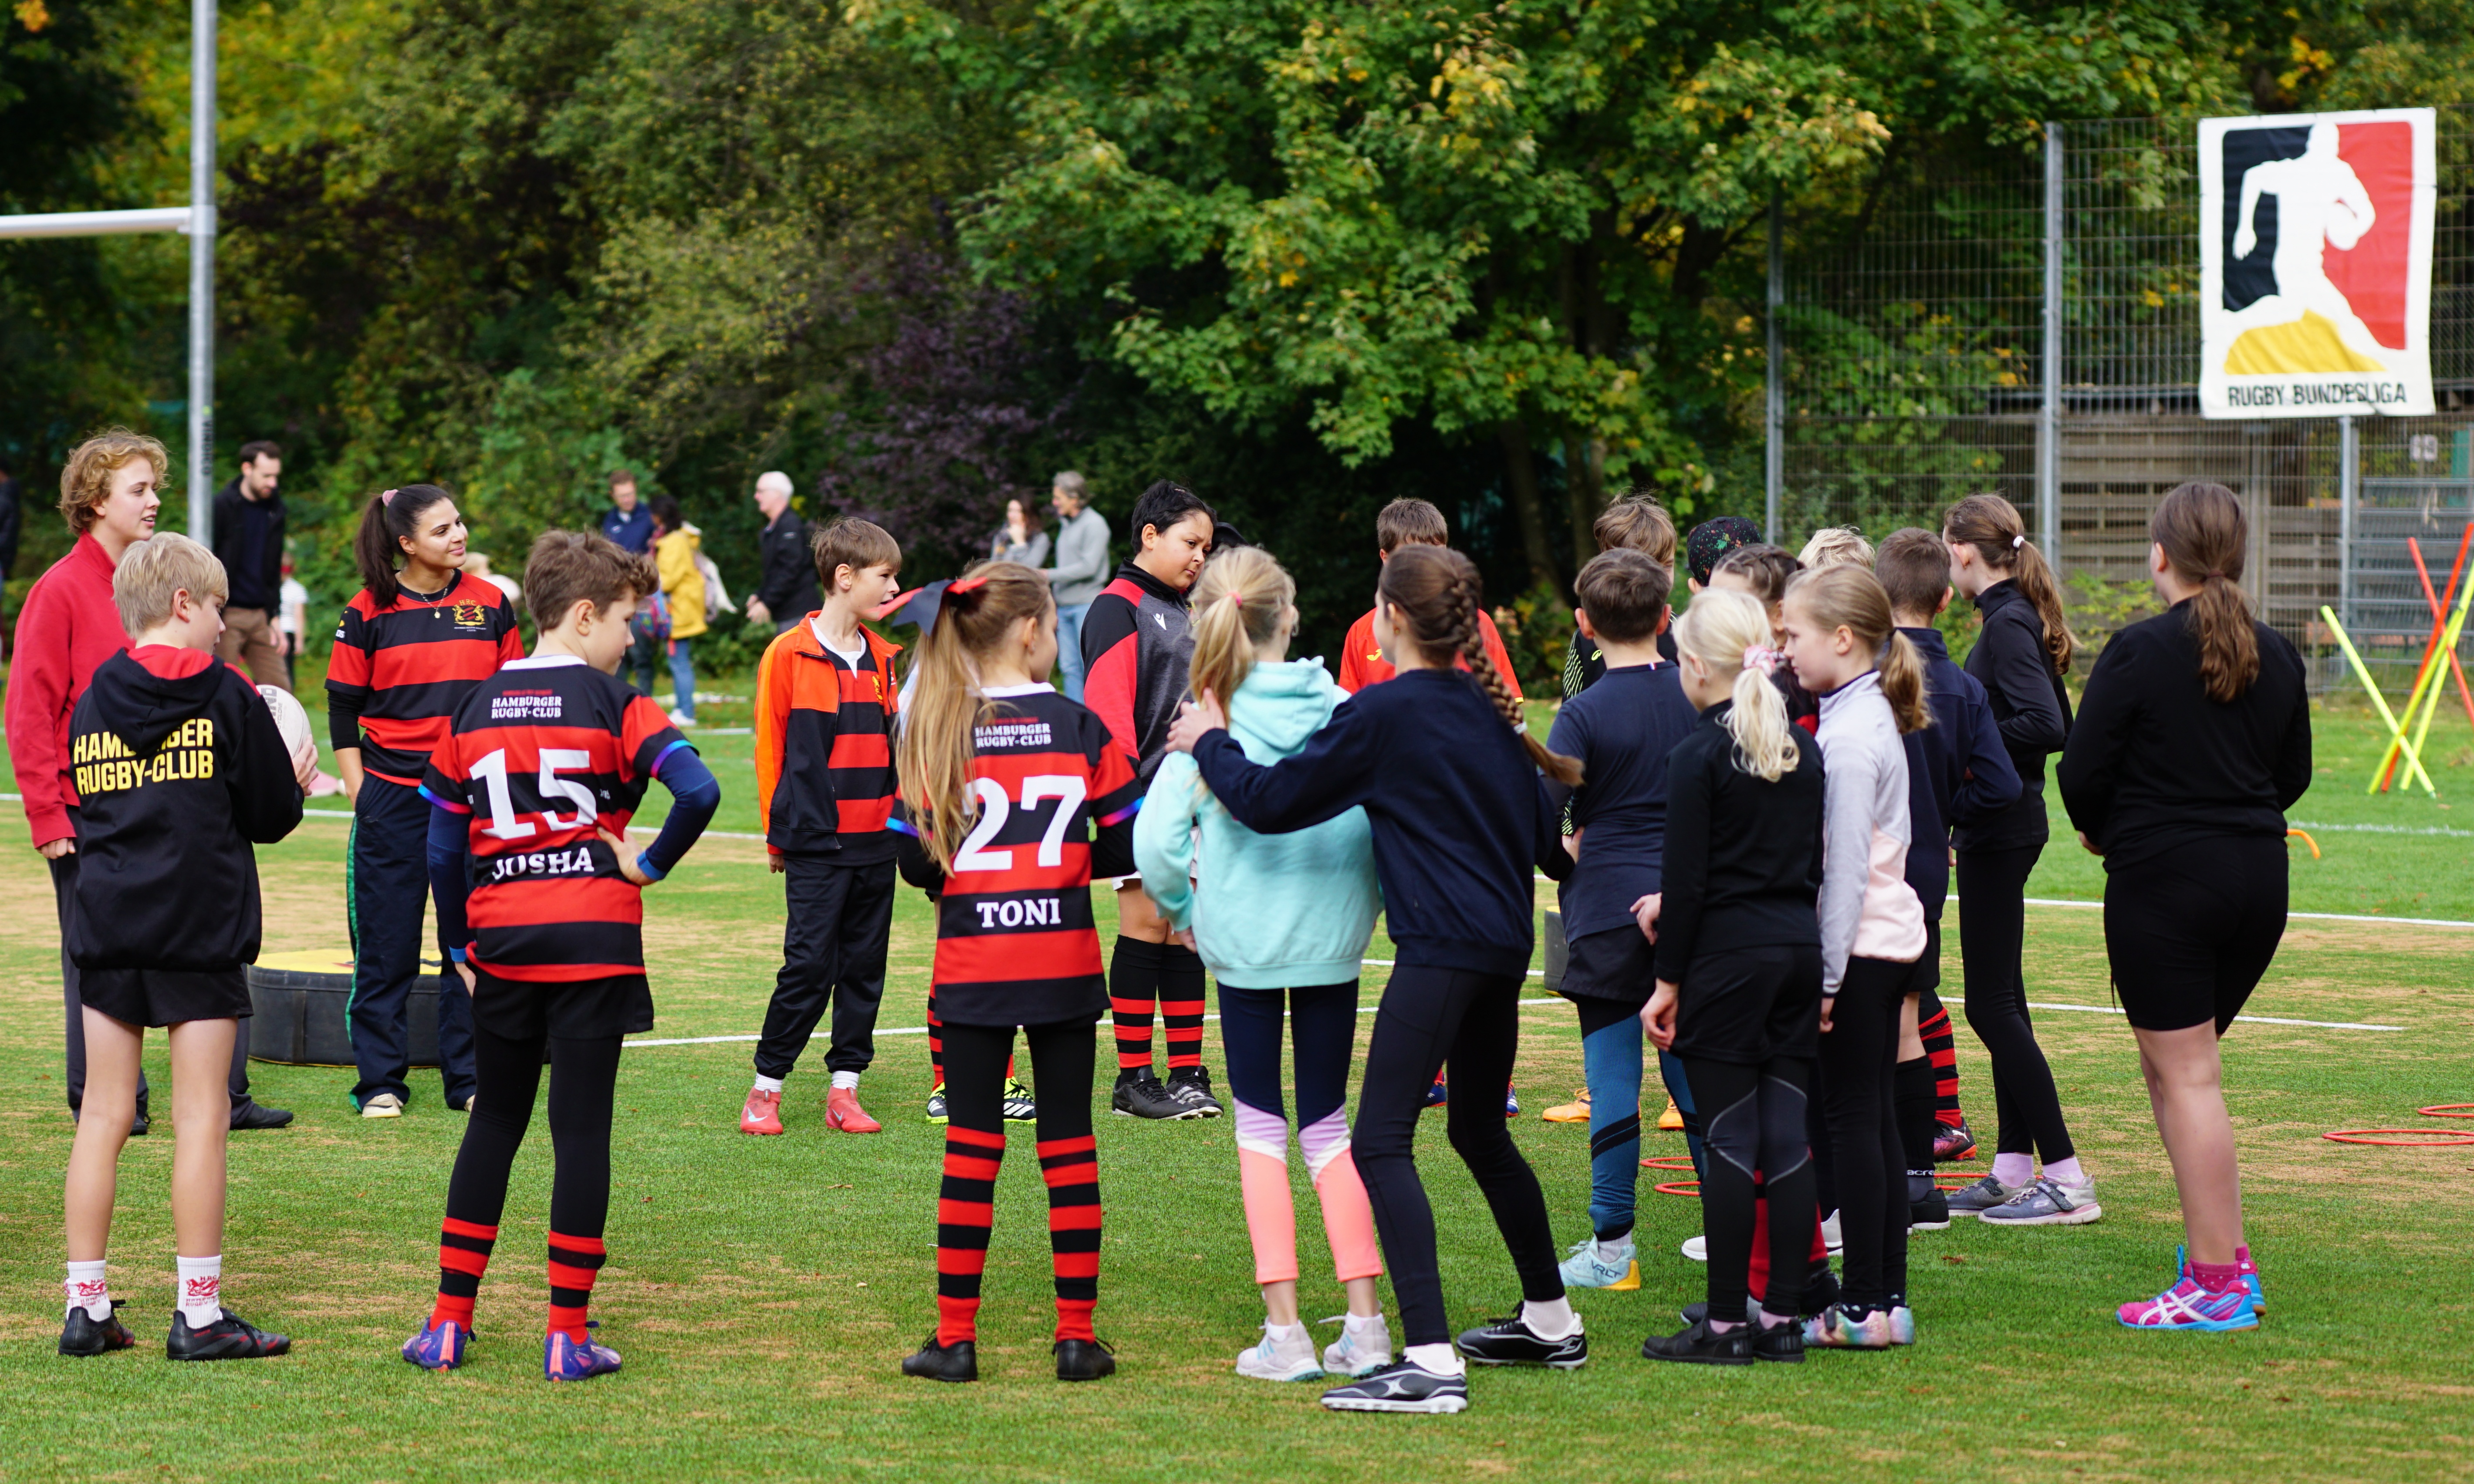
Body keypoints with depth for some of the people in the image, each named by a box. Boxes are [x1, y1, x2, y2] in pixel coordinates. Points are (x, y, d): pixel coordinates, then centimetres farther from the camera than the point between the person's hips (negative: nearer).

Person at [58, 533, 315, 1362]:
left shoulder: (92, 703, 6)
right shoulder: (225, 695, -7)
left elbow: (82, 816, 15)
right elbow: (272, 816, -3)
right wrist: (296, 781, 17)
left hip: (107, 929, 4)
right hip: (203, 929, -4)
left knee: (104, 1116, 8)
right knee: (200, 1119, 0)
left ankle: (86, 1307, 9)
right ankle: (199, 1315, 1)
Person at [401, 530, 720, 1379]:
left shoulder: (474, 711, 8)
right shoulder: (613, 705, -6)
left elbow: (443, 846, 10)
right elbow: (699, 792, -22)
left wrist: (460, 951, 17)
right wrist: (651, 864, -6)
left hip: (501, 945, 4)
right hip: (593, 941, -4)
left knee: (495, 1121, 15)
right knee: (581, 1128, 0)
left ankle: (450, 1321, 13)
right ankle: (569, 1335, 1)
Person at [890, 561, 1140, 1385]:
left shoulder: (934, 733, -3)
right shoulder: (1081, 729, -4)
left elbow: (915, 858, -4)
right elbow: (1129, 846, -2)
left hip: (972, 968, 0)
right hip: (1064, 964, 0)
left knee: (972, 1145, 6)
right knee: (1069, 1141, 7)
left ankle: (956, 1337, 6)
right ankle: (1078, 1336, 7)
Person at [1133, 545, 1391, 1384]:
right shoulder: (1344, 713, -4)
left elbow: (1155, 841, -15)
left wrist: (1180, 908, 3)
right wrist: (1379, 901, 13)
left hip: (1243, 941, -2)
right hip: (1333, 939, 2)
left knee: (1260, 1125, 8)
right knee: (1328, 1122, 12)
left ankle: (1284, 1331, 2)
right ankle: (1365, 1323, 4)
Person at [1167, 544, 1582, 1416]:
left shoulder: (1383, 713, -10)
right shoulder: (1487, 707, 12)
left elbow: (1270, 802, -8)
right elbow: (1544, 825, 24)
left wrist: (1209, 745, 10)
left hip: (1442, 944, -9)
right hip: (1505, 942, 9)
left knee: (1382, 1143, -11)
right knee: (1480, 1131, 24)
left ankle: (1431, 1363, -21)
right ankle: (1551, 1323, 35)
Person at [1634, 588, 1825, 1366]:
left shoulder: (1699, 756, -11)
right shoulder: (1804, 749, 9)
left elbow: (1687, 878, -12)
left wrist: (1670, 980, -4)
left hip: (1729, 955, -6)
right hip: (1802, 950, 6)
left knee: (1730, 1139, -3)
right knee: (1789, 1135, 7)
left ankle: (1726, 1323, 1)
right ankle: (1783, 1317, 9)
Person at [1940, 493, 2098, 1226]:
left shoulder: (2007, 627, -17)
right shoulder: (2018, 620, 12)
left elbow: (2045, 725, -27)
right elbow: (2059, 725, 17)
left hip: (2000, 828, -10)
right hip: (2004, 826, 10)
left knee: (1991, 1004, -7)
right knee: (2001, 1000, 14)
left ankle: (2068, 1180, -8)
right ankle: (2013, 1169, 19)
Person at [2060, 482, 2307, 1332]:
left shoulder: (2140, 652, -12)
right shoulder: (2275, 656, 6)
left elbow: (2082, 769, -10)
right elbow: (2293, 774, 15)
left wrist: (2103, 832, 10)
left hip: (2162, 879, -6)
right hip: (2259, 877, 6)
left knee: (2186, 1076, -2)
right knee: (2178, 1068, 19)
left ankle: (2217, 1283, -2)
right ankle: (2228, 1258, 17)